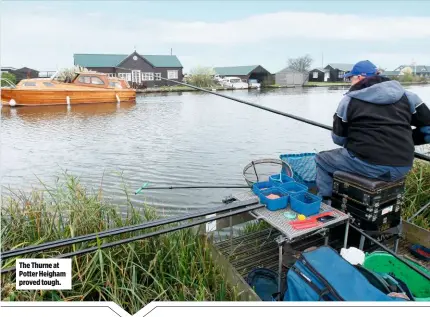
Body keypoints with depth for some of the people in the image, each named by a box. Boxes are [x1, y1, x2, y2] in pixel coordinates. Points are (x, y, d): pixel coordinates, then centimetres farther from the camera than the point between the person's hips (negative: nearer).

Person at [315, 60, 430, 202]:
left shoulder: (349, 99, 0)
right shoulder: (406, 95, 10)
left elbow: (338, 138, 8)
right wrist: (405, 140, 22)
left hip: (367, 164, -5)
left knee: (321, 159, 18)